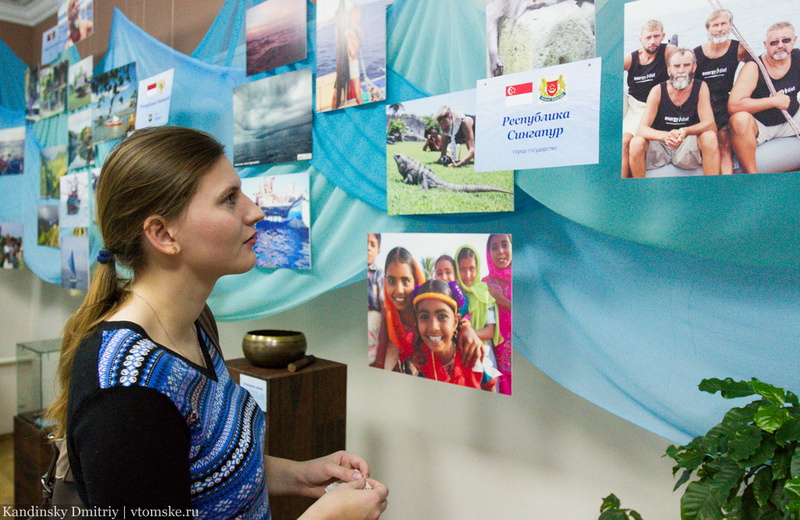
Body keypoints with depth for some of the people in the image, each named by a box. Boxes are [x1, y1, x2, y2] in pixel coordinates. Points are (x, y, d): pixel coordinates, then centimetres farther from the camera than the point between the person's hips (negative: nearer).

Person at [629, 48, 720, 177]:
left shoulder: (700, 87, -5)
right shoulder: (658, 91, -9)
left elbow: (709, 123, -14)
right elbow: (642, 129, -18)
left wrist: (685, 131, -36)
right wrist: (665, 136, -39)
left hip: (687, 146, 1)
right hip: (659, 146, 0)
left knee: (709, 136, -28)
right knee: (636, 142, -29)